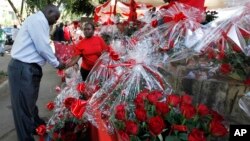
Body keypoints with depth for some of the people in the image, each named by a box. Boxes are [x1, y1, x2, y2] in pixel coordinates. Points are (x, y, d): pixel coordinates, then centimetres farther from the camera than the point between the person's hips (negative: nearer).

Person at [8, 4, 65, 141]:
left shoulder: (39, 21, 17)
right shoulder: (38, 19, -15)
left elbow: (41, 47, 20)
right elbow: (43, 48, -19)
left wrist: (55, 60, 16)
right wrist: (56, 64, -5)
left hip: (29, 68, 10)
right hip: (23, 68, -10)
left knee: (30, 100, 24)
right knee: (24, 105, 2)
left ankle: (35, 125, 43)